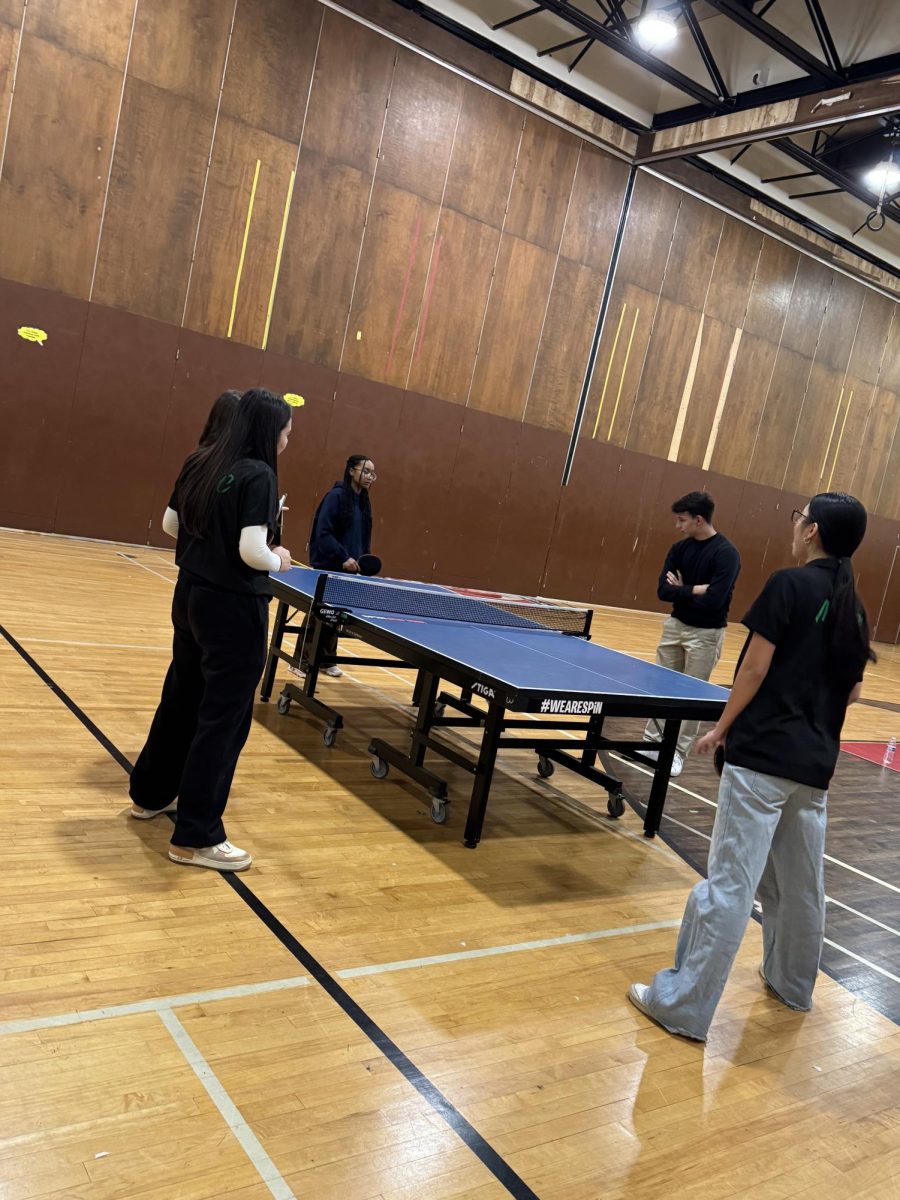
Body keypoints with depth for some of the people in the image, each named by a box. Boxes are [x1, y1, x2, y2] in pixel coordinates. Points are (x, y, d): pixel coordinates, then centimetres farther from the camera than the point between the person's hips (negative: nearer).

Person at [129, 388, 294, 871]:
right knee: (223, 718, 0)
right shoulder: (258, 476, -18)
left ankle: (150, 794, 38)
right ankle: (195, 837, 7)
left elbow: (171, 524, 13)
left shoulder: (200, 463, 5)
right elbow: (252, 552, -24)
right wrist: (279, 560, -5)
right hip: (234, 609, -8)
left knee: (181, 699, 22)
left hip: (191, 595, 8)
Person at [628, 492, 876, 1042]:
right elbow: (853, 692, 15)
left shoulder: (789, 585, -10)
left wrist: (722, 727, -1)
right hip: (816, 762, 8)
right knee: (802, 881, 20)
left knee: (731, 883, -6)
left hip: (763, 754, -7)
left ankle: (685, 1004, 0)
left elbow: (755, 668, -11)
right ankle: (792, 982, 38)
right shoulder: (853, 607, 10)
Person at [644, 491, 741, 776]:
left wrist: (681, 591, -14)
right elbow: (663, 591, -7)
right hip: (675, 625, 6)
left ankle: (678, 753, 14)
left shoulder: (726, 553, -17)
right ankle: (652, 742, 24)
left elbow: (713, 601, -26)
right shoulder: (679, 549, 1)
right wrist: (694, 590, -19)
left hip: (705, 633, -6)